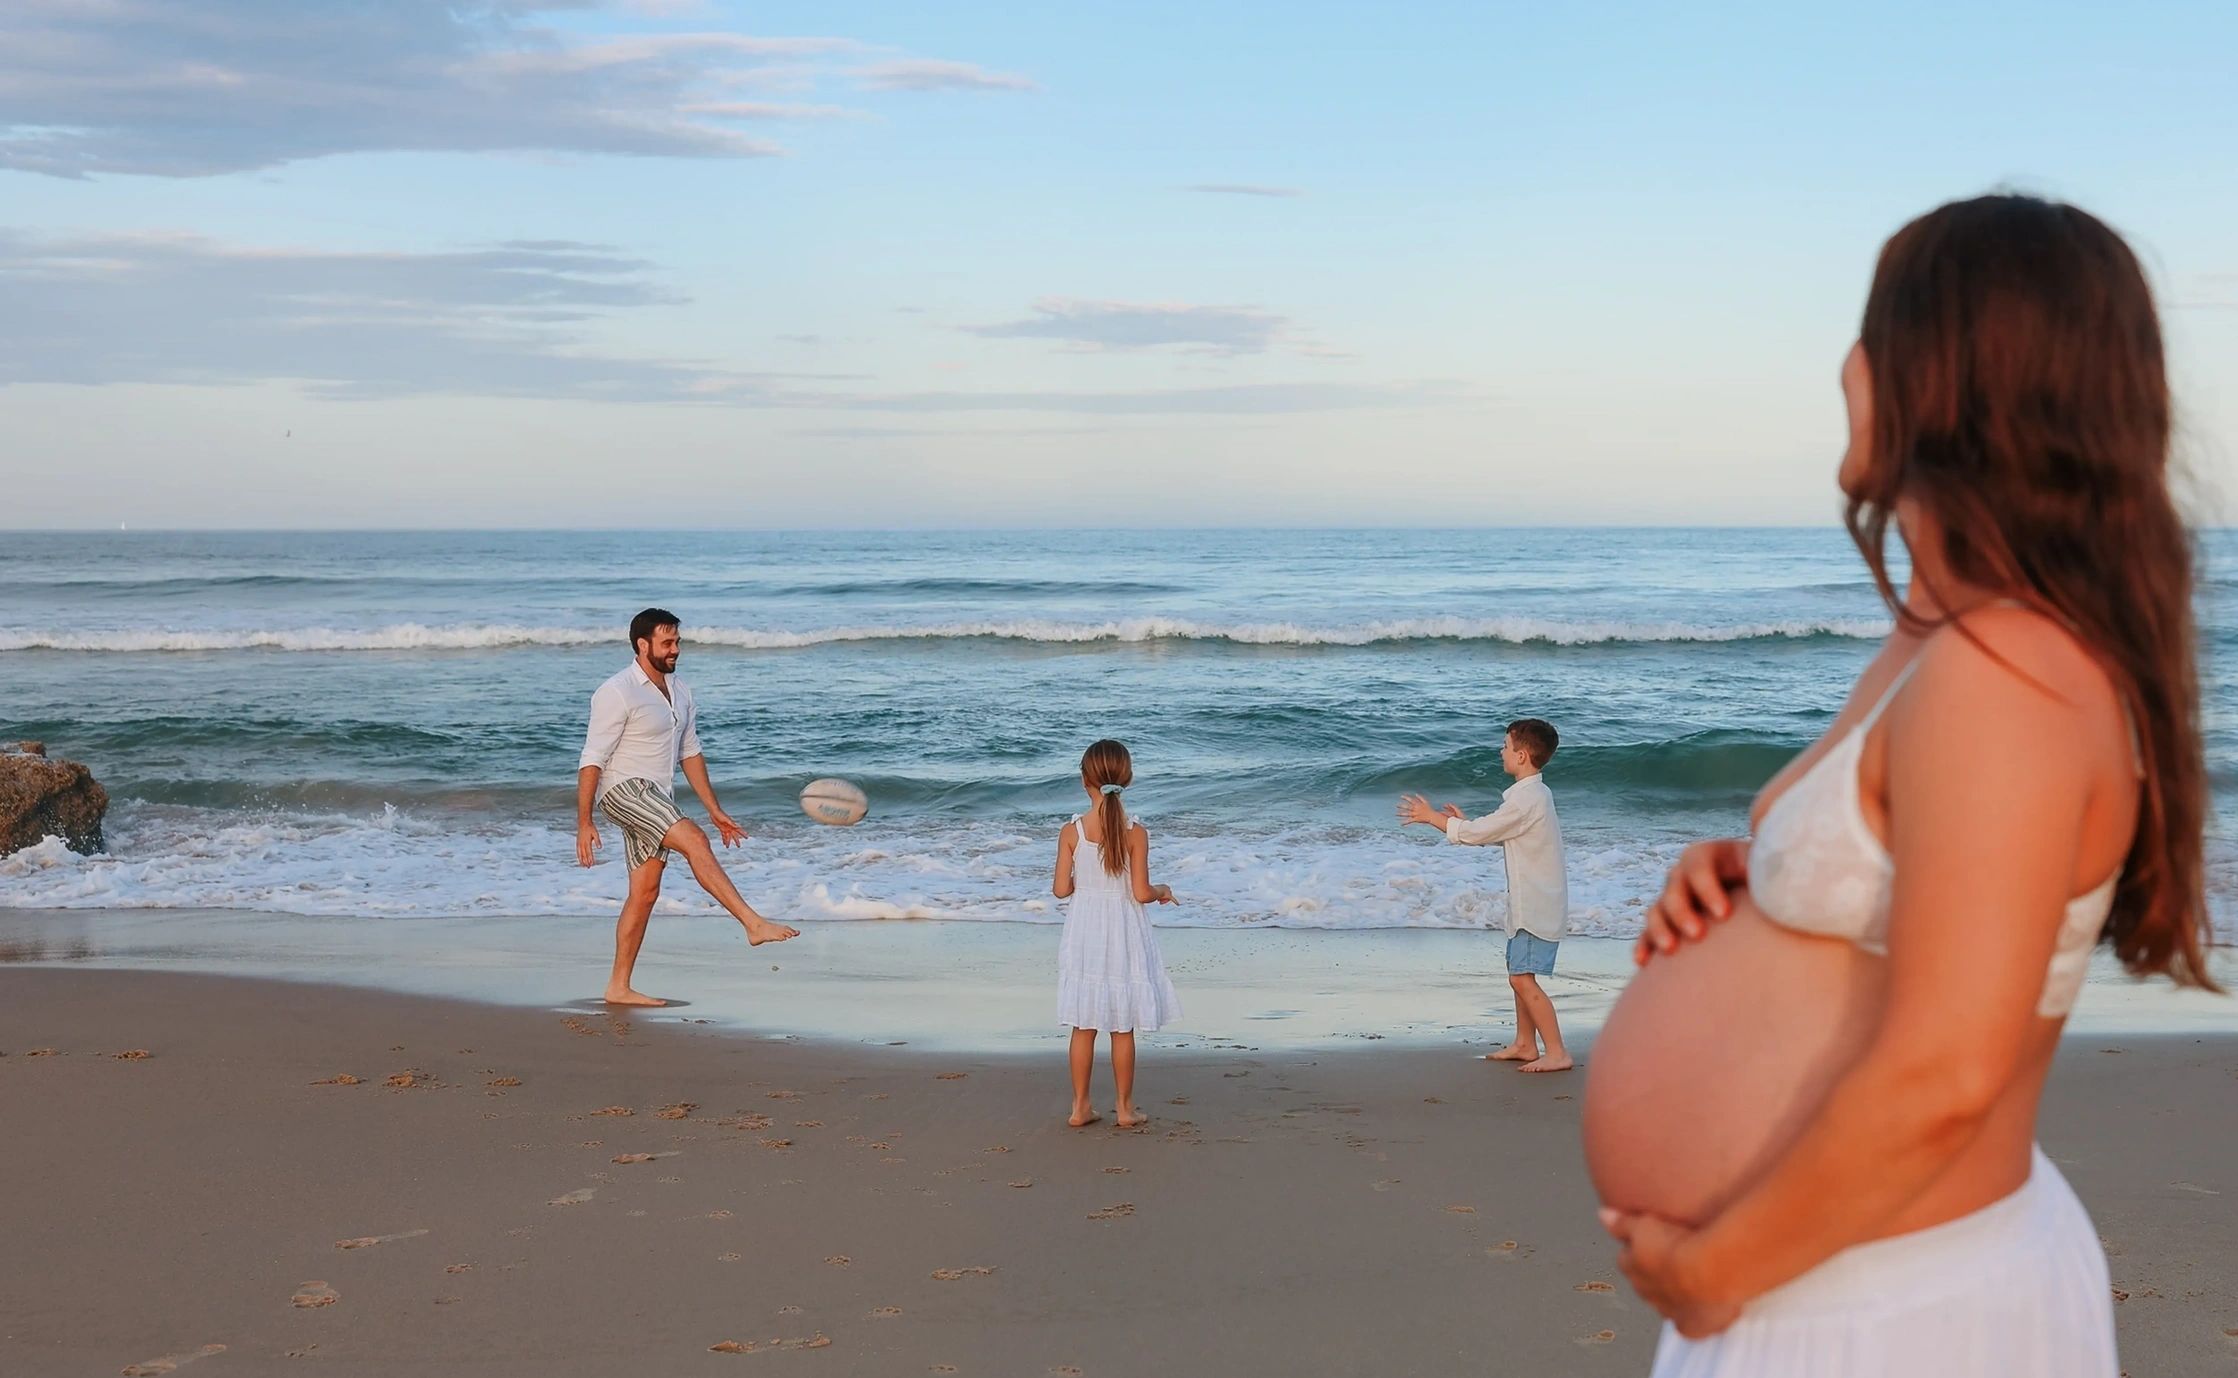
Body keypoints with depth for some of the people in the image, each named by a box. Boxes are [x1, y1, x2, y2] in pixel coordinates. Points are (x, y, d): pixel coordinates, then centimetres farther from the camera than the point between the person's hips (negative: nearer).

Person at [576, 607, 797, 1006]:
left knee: (645, 892, 6)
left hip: (656, 801, 8)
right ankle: (753, 923, -31)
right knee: (693, 839, -26)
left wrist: (714, 809, 17)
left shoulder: (679, 692, 12)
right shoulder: (618, 693, -12)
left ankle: (619, 987, 12)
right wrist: (584, 823, -18)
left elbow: (690, 752, 20)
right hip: (623, 790, -8)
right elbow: (592, 760, -14)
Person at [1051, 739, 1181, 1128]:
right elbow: (1141, 893, -14)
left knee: (1084, 1026, 11)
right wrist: (1162, 892, 8)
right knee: (1122, 1028, 9)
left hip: (1084, 933, 1)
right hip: (1123, 935, -1)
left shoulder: (1071, 831, -9)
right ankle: (1125, 1108, 16)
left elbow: (1060, 889, -6)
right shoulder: (1135, 832, -13)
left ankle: (1080, 1106, 16)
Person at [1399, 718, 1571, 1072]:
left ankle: (1556, 1052, -12)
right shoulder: (1534, 794, 12)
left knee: (1523, 978, -13)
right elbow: (1499, 835, 22)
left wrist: (1432, 818, -4)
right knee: (1520, 974, 18)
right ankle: (1525, 1044, 27)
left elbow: (1477, 834, -16)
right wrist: (1465, 822, 16)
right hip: (1530, 901, 10)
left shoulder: (1526, 799, -20)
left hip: (1536, 904, -10)